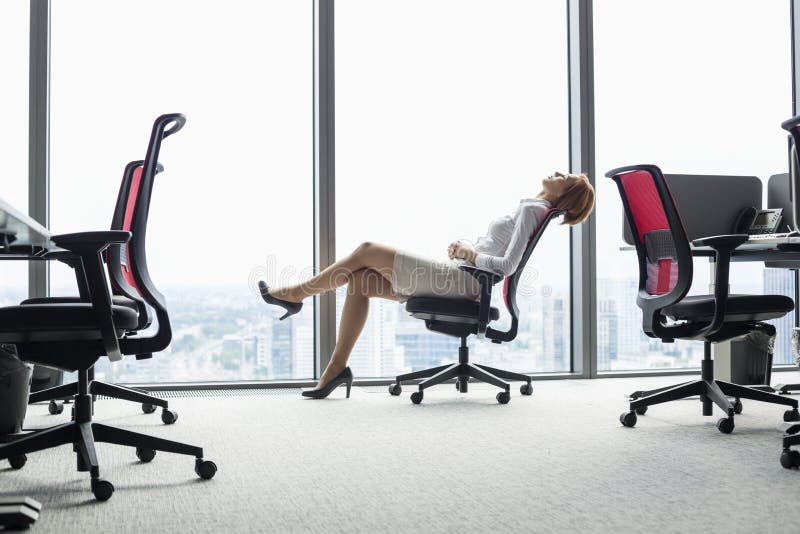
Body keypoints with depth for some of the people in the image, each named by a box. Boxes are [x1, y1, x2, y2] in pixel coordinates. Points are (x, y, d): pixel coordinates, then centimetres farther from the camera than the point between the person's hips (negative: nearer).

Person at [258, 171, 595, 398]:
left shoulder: (531, 210, -5)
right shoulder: (529, 208, 23)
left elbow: (507, 265, -17)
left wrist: (470, 255, -6)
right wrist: (465, 249, 8)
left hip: (459, 280, -9)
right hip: (458, 280, 9)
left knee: (368, 250, -9)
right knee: (359, 280, 0)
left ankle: (296, 294, 5)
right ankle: (337, 368, -2)